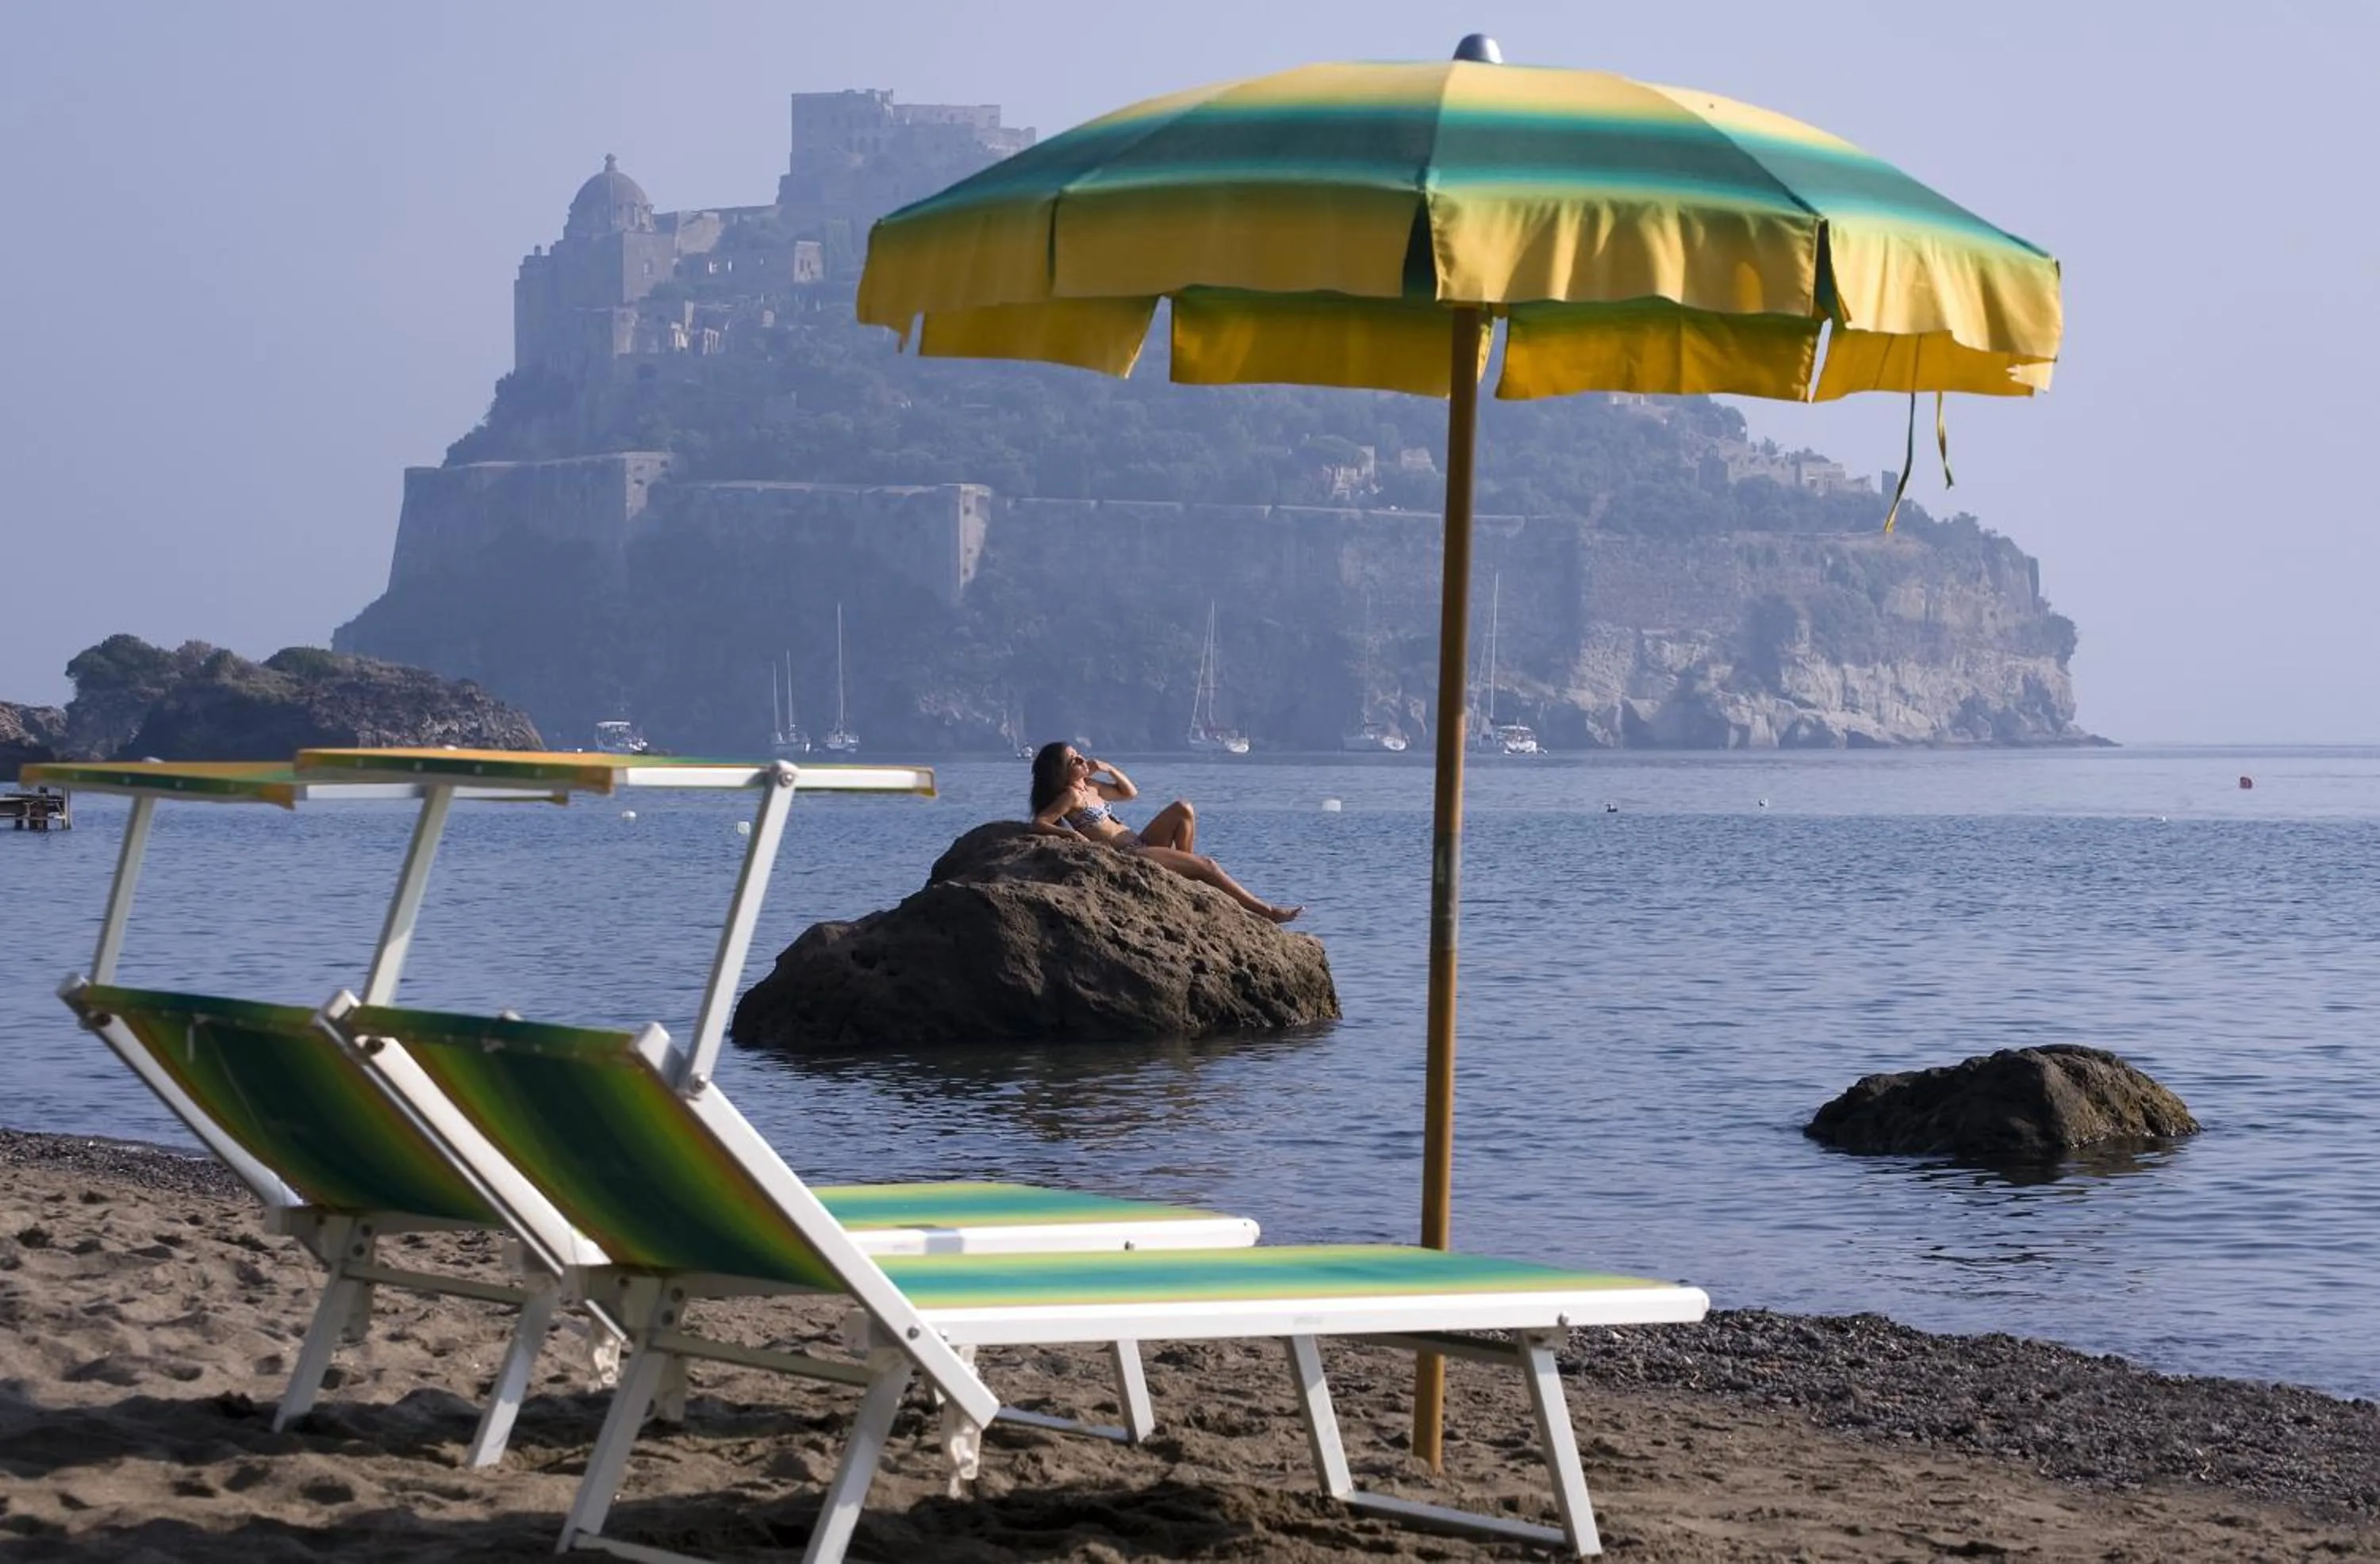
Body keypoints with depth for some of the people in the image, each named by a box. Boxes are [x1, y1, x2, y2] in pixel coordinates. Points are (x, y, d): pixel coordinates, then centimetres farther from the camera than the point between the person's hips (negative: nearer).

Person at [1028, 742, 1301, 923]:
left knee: (1183, 809, 1)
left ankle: (1185, 871, 1)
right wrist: (1073, 835, -34)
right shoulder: (1071, 796, -12)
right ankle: (1265, 911, -6)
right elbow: (1039, 823, -23)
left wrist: (1109, 769, 9)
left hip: (1138, 843, 10)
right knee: (1206, 865, -11)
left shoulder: (1090, 787, 14)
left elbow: (1130, 793, 24)